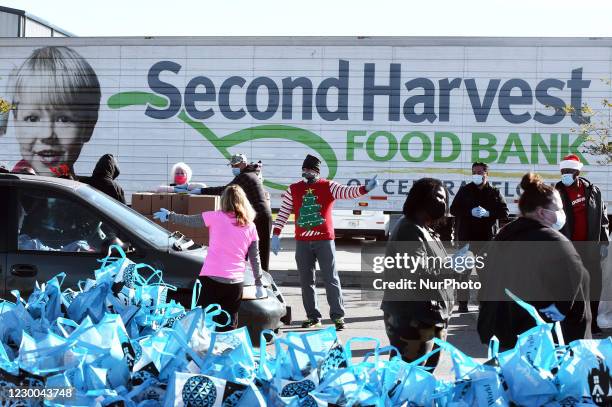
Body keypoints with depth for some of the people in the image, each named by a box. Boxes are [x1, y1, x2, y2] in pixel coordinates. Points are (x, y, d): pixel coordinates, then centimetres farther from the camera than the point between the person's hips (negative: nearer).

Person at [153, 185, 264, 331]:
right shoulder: (250, 227, 7)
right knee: (230, 326, 8)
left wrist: (169, 216, 24)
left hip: (212, 278, -2)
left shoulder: (216, 217, -2)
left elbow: (188, 220, 9)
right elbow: (254, 258, 12)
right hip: (235, 282, 3)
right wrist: (259, 283, 19)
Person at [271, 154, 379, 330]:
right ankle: (313, 316, 15)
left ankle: (338, 316, 2)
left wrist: (365, 188, -34)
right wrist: (276, 235, 1)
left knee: (331, 279, -2)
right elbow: (283, 213, 8)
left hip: (324, 240, -3)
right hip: (302, 243, 3)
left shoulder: (328, 186, 0)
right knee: (306, 281, 7)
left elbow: (346, 192, -16)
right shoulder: (293, 190, 8)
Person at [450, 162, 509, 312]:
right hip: (466, 237, -1)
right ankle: (462, 302, 1)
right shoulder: (465, 190, 6)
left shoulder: (494, 193, 7)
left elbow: (504, 213, 0)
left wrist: (488, 213, -16)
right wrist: (470, 212, -16)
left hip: (486, 237, 1)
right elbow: (453, 210, 0)